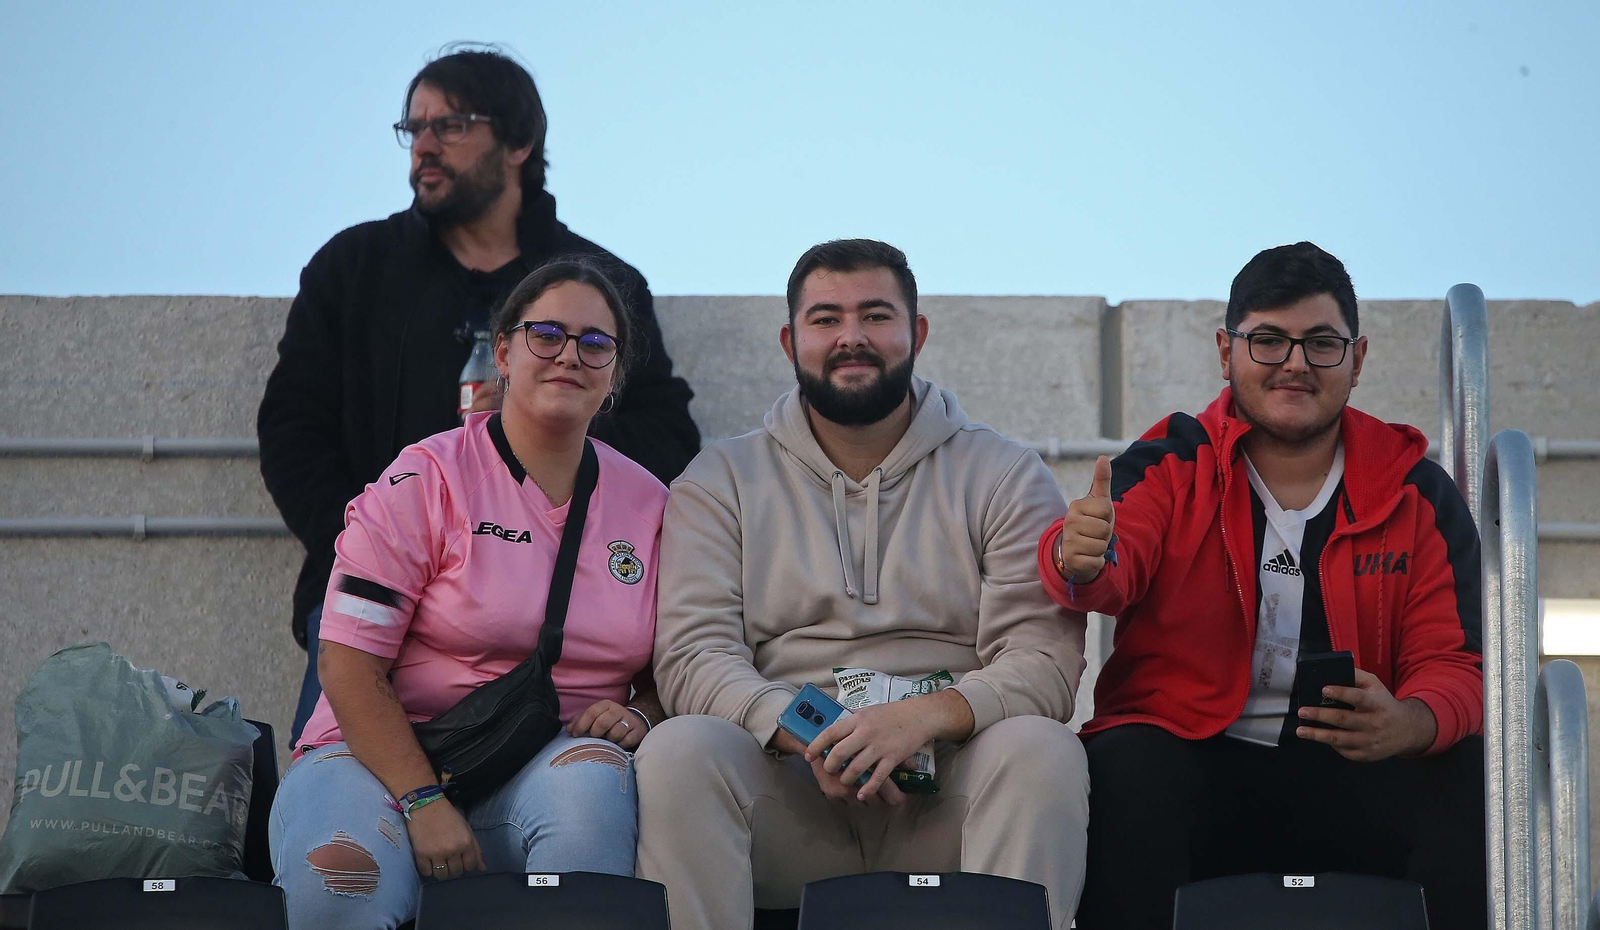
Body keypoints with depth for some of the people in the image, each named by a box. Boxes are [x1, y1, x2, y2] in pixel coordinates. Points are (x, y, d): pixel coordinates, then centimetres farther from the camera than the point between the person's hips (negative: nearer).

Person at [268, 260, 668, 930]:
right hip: (389, 755, -3)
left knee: (593, 778, -34)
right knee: (338, 875, -36)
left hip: (544, 773, 3)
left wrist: (640, 715, -6)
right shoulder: (427, 480, -2)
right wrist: (423, 801, -18)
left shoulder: (647, 504, 11)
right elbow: (348, 665, -8)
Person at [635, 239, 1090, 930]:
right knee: (679, 750, -30)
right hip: (784, 795, 0)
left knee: (1040, 749, -31)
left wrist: (925, 716, -22)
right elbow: (692, 655, 0)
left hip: (942, 801, 0)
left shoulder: (1006, 477, 11)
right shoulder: (721, 480, 14)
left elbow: (1044, 661, -1)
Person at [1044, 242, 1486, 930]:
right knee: (1126, 768, -34)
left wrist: (1406, 725, -23)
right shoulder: (1171, 467, 5)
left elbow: (1454, 662, 2)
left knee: (1477, 779, -25)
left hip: (1349, 782, 2)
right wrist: (1081, 560, -42)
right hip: (1190, 762, -1)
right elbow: (1114, 573, -15)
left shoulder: (1417, 494, 9)